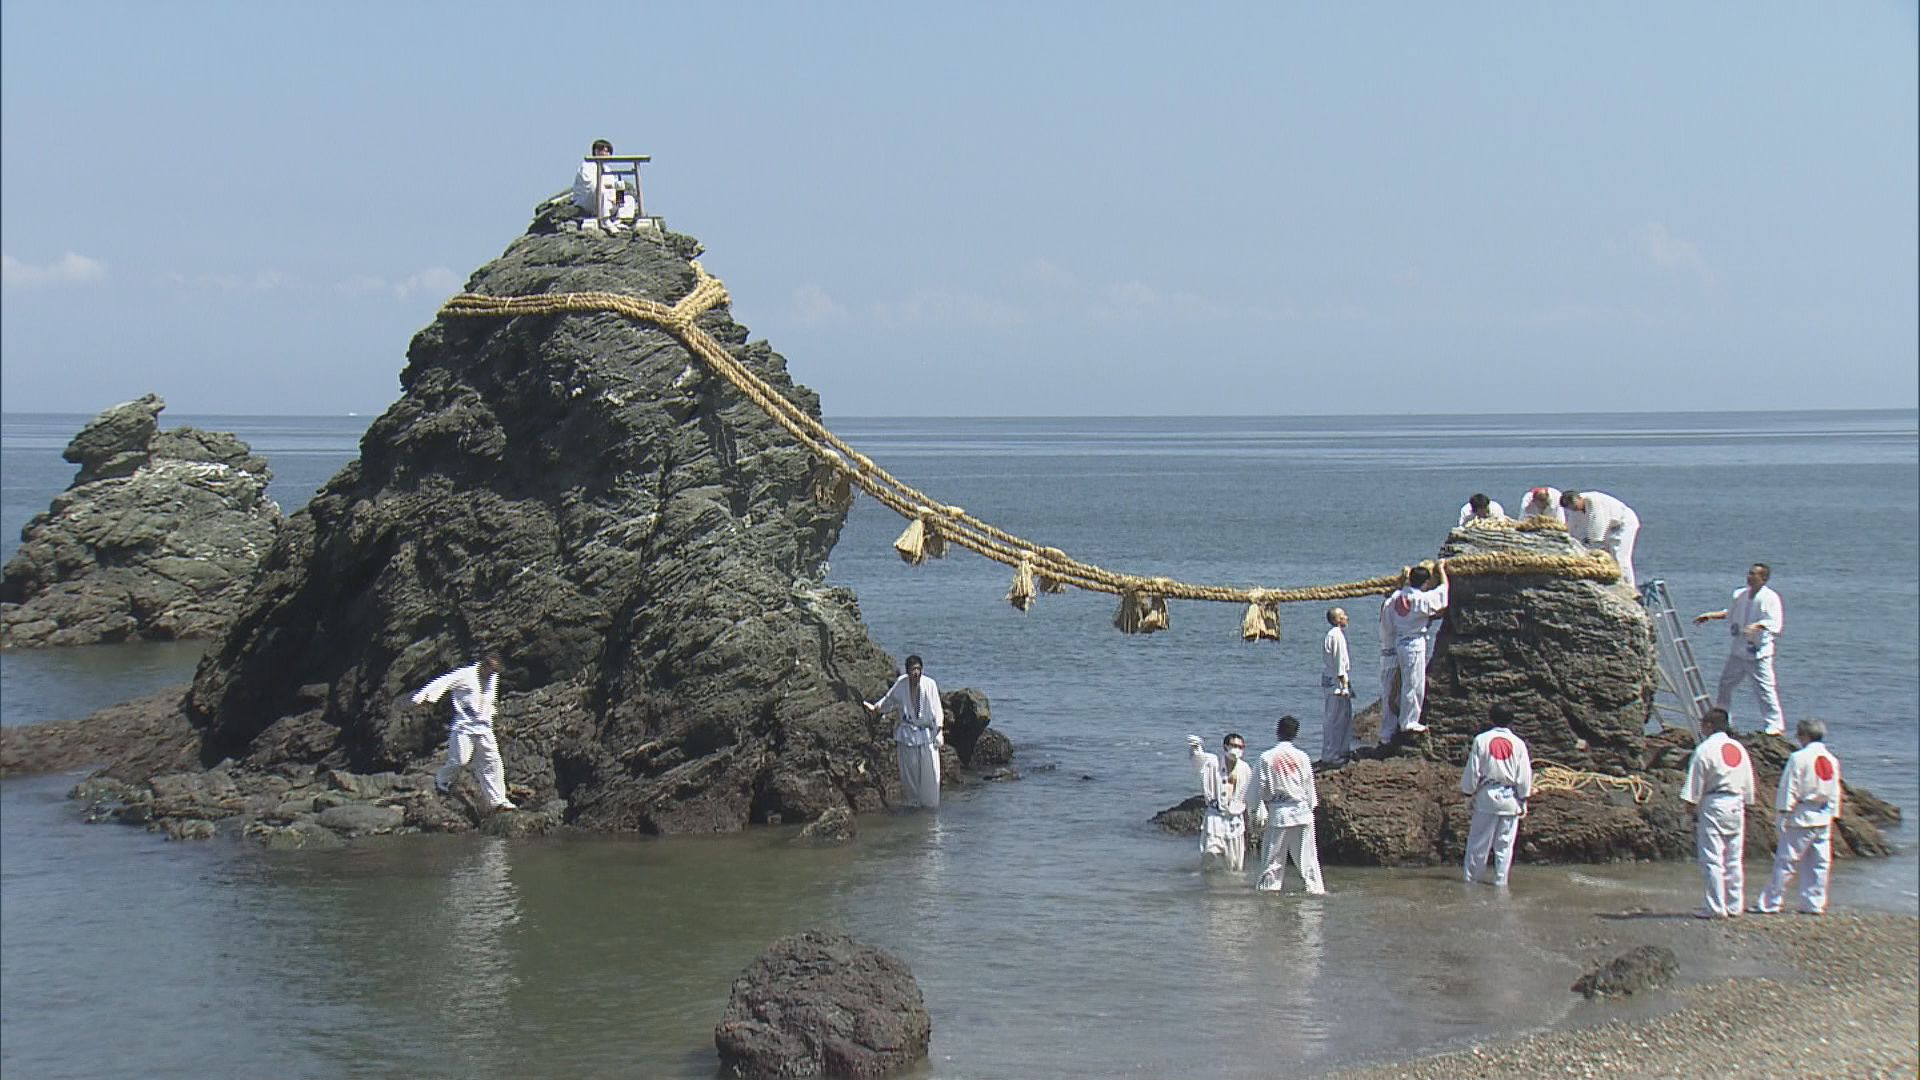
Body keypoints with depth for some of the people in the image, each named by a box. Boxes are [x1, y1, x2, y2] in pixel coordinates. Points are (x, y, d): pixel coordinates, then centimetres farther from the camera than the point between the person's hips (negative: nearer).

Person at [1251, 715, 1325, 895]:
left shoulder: (1267, 758, -3)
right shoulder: (1301, 757, -2)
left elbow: (1260, 786, 0)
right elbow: (1309, 785, 5)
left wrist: (1258, 812, 7)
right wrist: (1311, 806, 16)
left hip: (1277, 812, 0)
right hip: (1301, 810, 0)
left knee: (1274, 853, 5)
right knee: (1306, 854, 3)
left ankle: (1269, 886, 3)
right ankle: (1314, 887, 3)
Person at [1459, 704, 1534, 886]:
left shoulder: (1481, 740, -6)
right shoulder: (1518, 743, -2)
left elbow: (1472, 771, -2)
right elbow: (1524, 776, 1)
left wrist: (1468, 791, 11)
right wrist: (1523, 800, 10)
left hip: (1487, 797, -1)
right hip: (1511, 799, 1)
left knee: (1479, 842, 7)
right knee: (1505, 844, 7)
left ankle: (1472, 878, 11)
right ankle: (1500, 880, 10)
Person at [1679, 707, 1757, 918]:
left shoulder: (1705, 749, -9)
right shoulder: (1739, 749, 10)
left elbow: (1695, 784, -9)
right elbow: (1748, 784, 15)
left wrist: (1692, 808, -3)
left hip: (1713, 805, -6)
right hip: (1736, 806, 6)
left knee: (1711, 859, -4)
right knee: (1733, 859, 11)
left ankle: (1716, 907, -6)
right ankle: (1734, 905, 13)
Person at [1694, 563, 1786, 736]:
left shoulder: (1770, 598, -13)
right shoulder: (1741, 595, 8)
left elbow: (1774, 623, -23)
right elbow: (1730, 613, 26)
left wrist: (1757, 626, -39)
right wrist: (1710, 616, 21)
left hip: (1759, 652, -8)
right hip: (1738, 650, 8)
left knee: (1764, 689, -9)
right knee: (1726, 683, 16)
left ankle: (1775, 726, -1)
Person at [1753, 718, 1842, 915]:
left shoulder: (1799, 758, -12)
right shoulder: (1832, 760, 8)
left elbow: (1789, 789, -12)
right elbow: (1835, 793, 13)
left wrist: (1784, 813, -7)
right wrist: (1832, 815, 19)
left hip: (1801, 817, -6)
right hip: (1824, 818, 6)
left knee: (1786, 862, -3)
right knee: (1818, 863, 9)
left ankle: (1769, 903, 0)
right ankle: (1814, 904, 10)